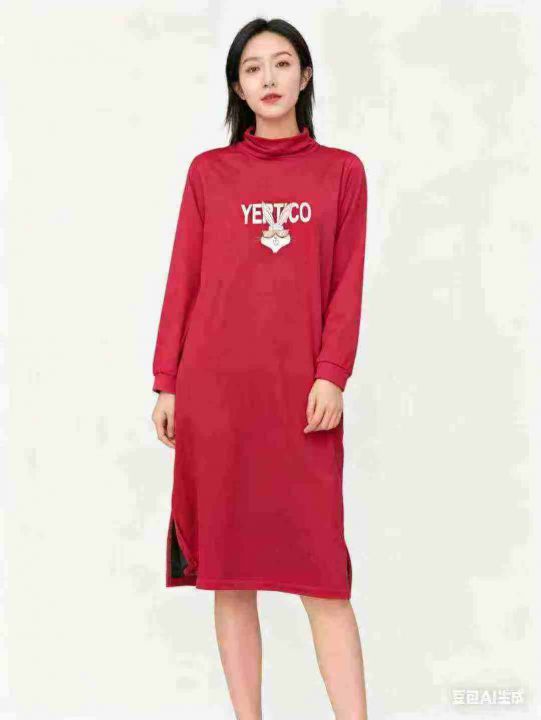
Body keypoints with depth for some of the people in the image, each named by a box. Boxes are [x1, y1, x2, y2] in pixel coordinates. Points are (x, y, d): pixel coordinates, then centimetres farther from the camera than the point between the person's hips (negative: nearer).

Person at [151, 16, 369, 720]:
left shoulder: (341, 171, 10)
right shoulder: (208, 172, 10)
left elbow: (347, 285, 5)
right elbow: (182, 280, 8)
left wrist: (331, 374, -6)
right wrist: (165, 382, 2)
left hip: (302, 394, -1)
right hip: (214, 389, 1)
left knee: (321, 569, -3)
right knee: (229, 567, 4)